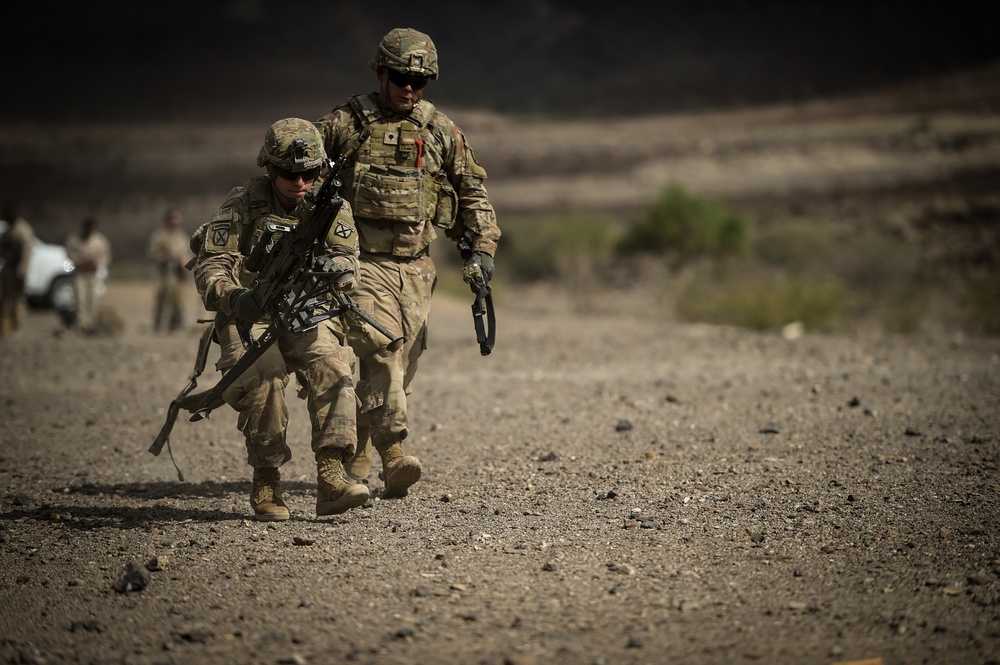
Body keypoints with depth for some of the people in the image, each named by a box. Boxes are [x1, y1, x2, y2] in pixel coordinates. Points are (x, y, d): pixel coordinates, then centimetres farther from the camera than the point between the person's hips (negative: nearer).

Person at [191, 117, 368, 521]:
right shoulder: (244, 204, -6)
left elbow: (348, 260, -7)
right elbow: (209, 266, -10)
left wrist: (336, 267, -33)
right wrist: (232, 297, -33)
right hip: (250, 315, -2)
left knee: (333, 368, -28)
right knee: (264, 377, -31)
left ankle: (331, 477, -32)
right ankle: (266, 485, -18)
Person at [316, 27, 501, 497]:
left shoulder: (441, 132, 9)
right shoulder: (345, 124, 1)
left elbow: (472, 190, 18)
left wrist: (482, 247, 8)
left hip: (415, 267, 4)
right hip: (363, 262, -4)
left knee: (401, 367, 4)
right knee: (380, 351, -21)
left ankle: (355, 460, 18)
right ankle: (394, 456, -27)